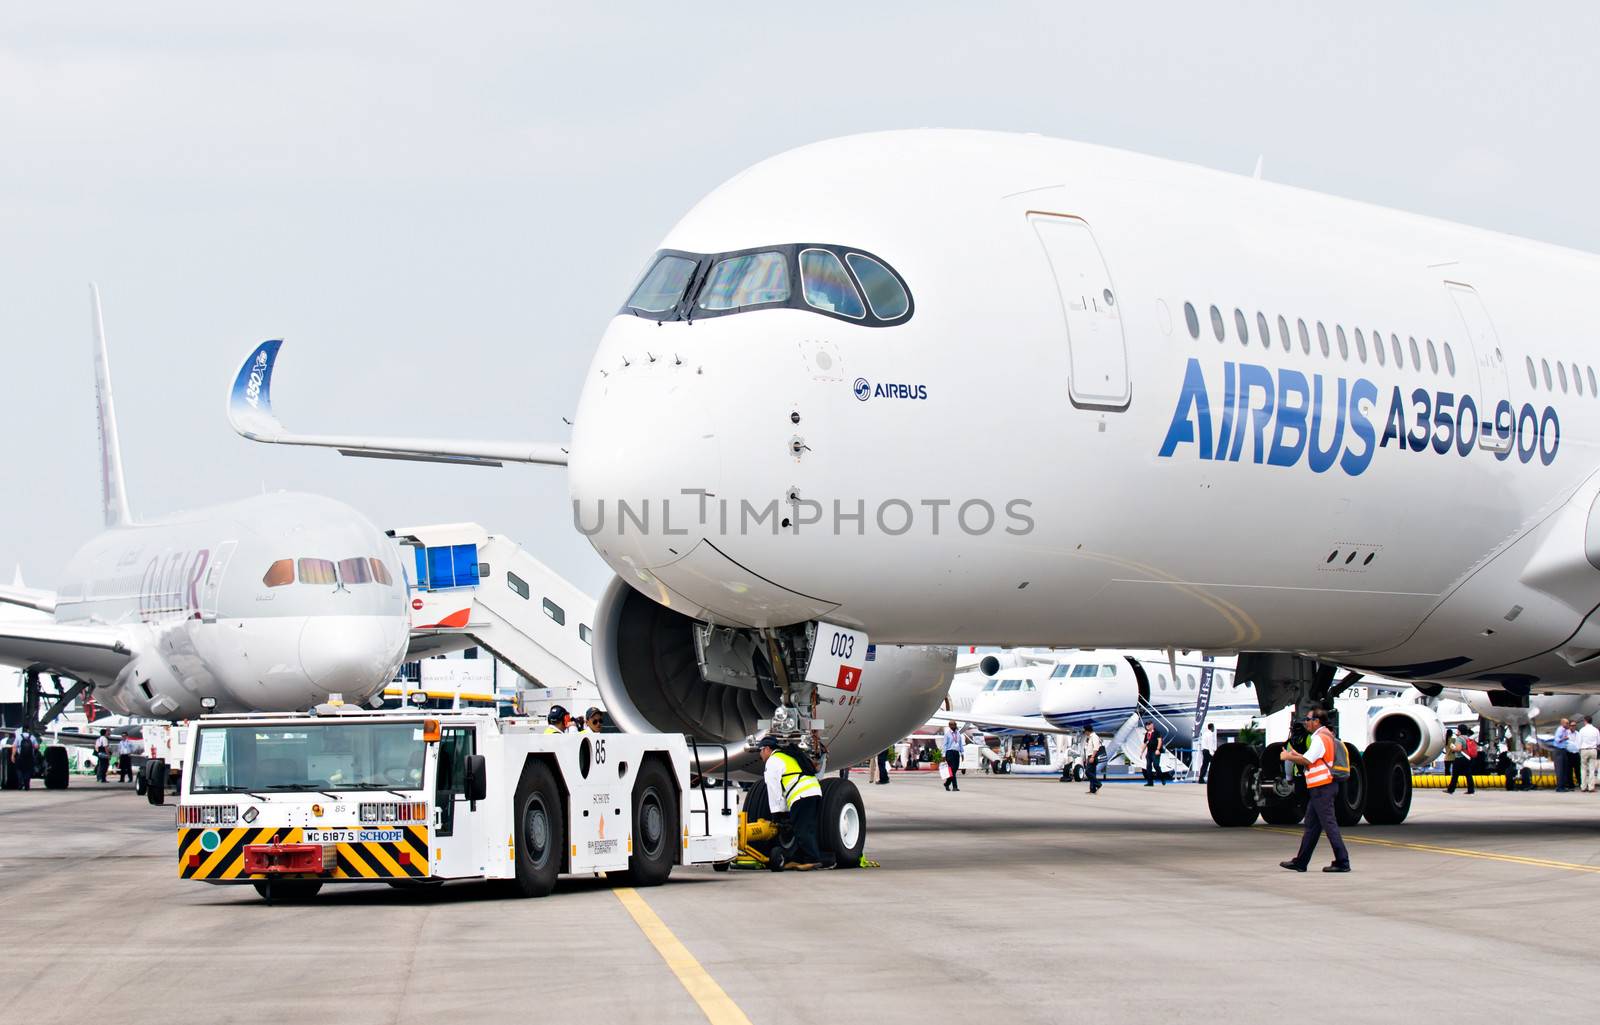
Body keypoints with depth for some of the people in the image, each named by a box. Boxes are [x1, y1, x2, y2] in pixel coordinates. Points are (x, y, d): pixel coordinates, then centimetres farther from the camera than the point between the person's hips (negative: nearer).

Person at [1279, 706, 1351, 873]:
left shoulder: (1319, 739, -14)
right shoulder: (1325, 737, 19)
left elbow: (1307, 761, -19)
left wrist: (1288, 757, -6)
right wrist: (1296, 755, 17)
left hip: (1322, 788, -11)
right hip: (1320, 789, 11)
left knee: (1329, 824, -10)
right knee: (1311, 825, 13)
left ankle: (1342, 862, -10)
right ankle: (1300, 862, 19)